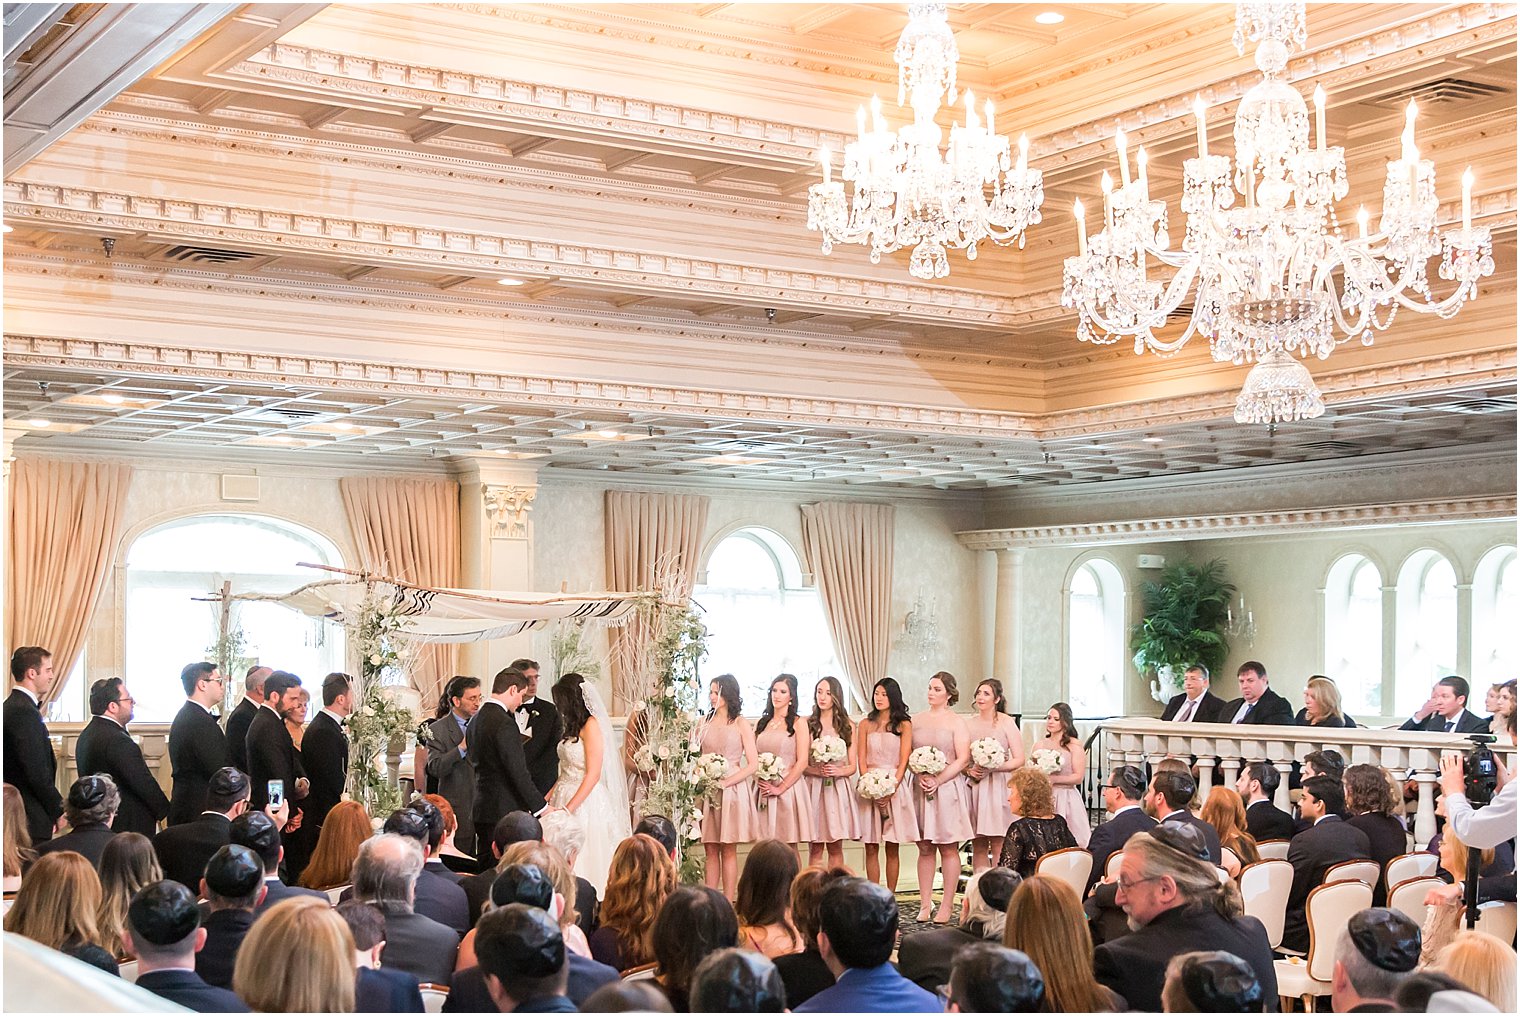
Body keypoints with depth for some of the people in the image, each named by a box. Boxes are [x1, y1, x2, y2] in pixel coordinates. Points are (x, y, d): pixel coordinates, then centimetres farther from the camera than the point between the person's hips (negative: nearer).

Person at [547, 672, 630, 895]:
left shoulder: (591, 726, -11)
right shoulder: (573, 727, 16)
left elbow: (593, 774, -16)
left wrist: (569, 808, -20)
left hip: (585, 801, -8)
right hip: (567, 798, 8)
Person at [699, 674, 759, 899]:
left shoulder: (741, 724, 0)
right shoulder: (705, 723, 11)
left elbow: (753, 764, -5)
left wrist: (725, 782, -13)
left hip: (732, 790, -3)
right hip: (707, 793, 3)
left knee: (728, 851, -1)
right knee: (710, 850, 3)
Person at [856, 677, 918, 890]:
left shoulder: (904, 724, 4)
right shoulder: (865, 724, 10)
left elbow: (904, 761, -2)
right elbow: (862, 760, 4)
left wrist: (891, 788, -14)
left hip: (895, 786, -1)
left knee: (892, 848, 1)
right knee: (871, 847, -1)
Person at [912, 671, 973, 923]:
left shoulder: (956, 722, 1)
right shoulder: (916, 720, 11)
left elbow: (962, 760, -6)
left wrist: (937, 780, -13)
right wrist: (921, 776, -8)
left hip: (948, 787, -3)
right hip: (921, 788, 3)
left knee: (948, 848, -2)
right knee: (925, 848, 3)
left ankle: (946, 906, 1)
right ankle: (925, 904, 5)